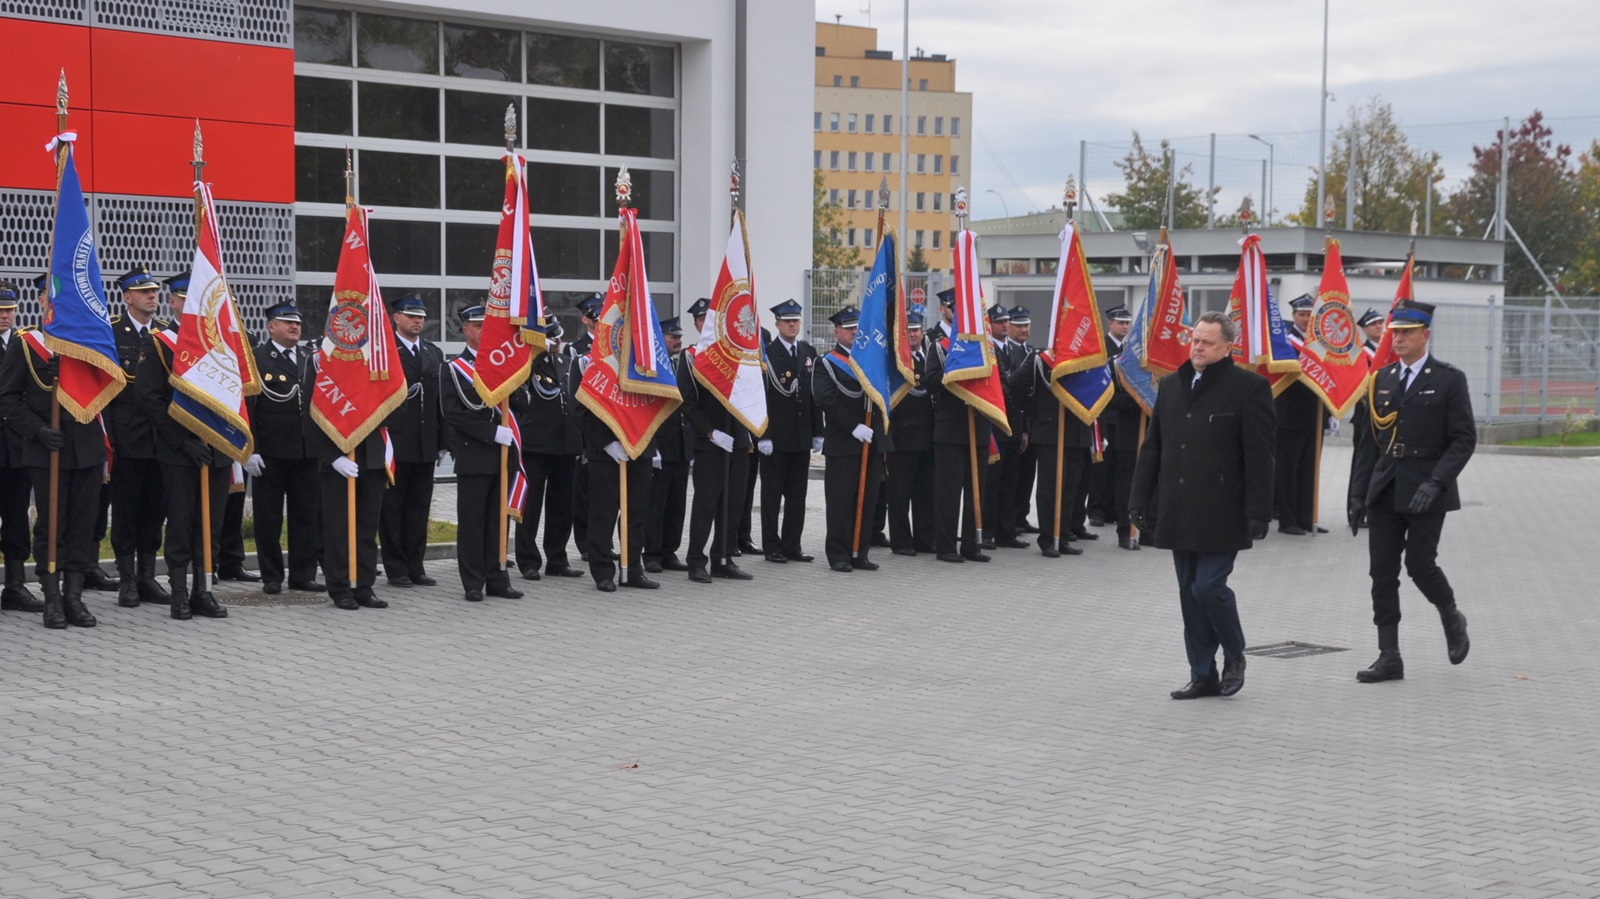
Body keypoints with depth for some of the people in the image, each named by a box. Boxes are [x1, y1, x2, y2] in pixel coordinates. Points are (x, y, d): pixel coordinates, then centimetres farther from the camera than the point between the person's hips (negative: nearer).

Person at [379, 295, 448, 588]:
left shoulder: (434, 353, 14)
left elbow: (441, 400, 14)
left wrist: (443, 442, 11)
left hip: (425, 444, 5)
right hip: (394, 442, -5)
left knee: (420, 507, 9)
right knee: (393, 506, 2)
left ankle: (416, 566, 16)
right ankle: (396, 569, 8)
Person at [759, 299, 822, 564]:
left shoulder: (809, 353, 11)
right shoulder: (765, 354, -6)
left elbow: (815, 395, 12)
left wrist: (817, 433, 8)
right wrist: (763, 436, -14)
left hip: (801, 437, 5)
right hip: (775, 437, -5)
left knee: (797, 494, 8)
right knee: (772, 494, 2)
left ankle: (792, 545, 16)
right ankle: (772, 547, 9)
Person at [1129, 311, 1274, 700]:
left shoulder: (1250, 388, -7)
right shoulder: (1171, 386, 11)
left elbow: (1259, 458, -10)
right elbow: (1152, 448, 14)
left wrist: (1257, 514, -14)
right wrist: (1140, 500, 9)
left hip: (1220, 516, -6)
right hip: (1179, 515, 6)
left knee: (1209, 587, -9)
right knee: (1190, 593, 9)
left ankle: (1234, 654, 18)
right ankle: (1203, 676, 19)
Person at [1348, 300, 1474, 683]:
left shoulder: (1449, 379, -3)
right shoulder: (1382, 378, 11)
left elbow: (1464, 439, -7)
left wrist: (1435, 483, -19)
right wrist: (1358, 492, 7)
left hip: (1425, 492, -5)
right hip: (1384, 491, 5)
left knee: (1420, 564, -5)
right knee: (1382, 572, 1)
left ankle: (1452, 620, 26)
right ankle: (1389, 657, 6)